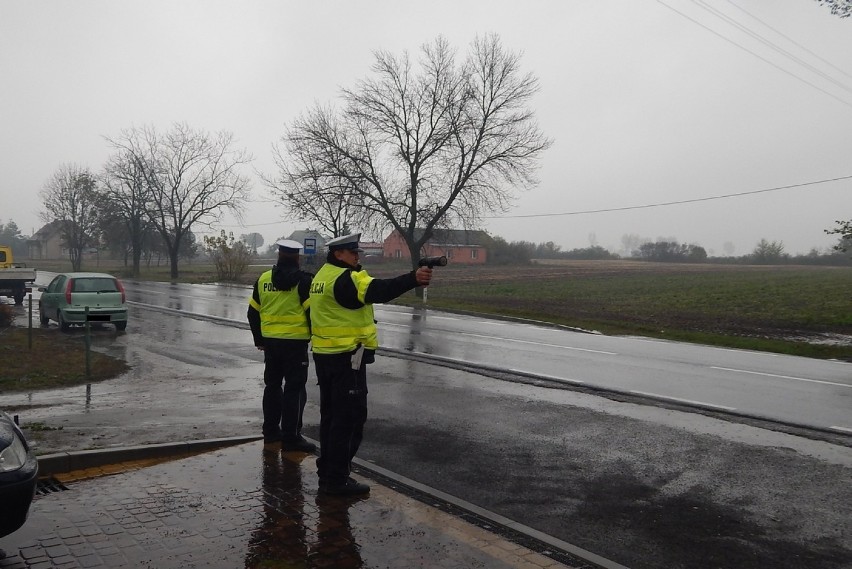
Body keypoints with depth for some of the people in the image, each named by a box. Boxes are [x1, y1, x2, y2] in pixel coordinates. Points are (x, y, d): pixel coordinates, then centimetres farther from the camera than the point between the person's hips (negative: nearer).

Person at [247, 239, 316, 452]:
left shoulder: (263, 279, 6)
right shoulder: (303, 280, -10)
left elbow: (253, 312, 11)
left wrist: (259, 340, 21)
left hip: (270, 341, 6)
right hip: (295, 341, -5)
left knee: (272, 385, 18)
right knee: (294, 388, -1)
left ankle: (271, 430, 26)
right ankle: (291, 437, -1)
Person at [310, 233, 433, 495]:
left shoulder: (323, 276, 14)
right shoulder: (344, 278, -17)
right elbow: (378, 290, -33)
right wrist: (413, 278, -43)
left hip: (325, 355, 10)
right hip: (346, 357, -10)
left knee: (331, 413, 17)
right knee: (350, 417, -5)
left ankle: (328, 470, 27)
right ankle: (336, 479, -1)